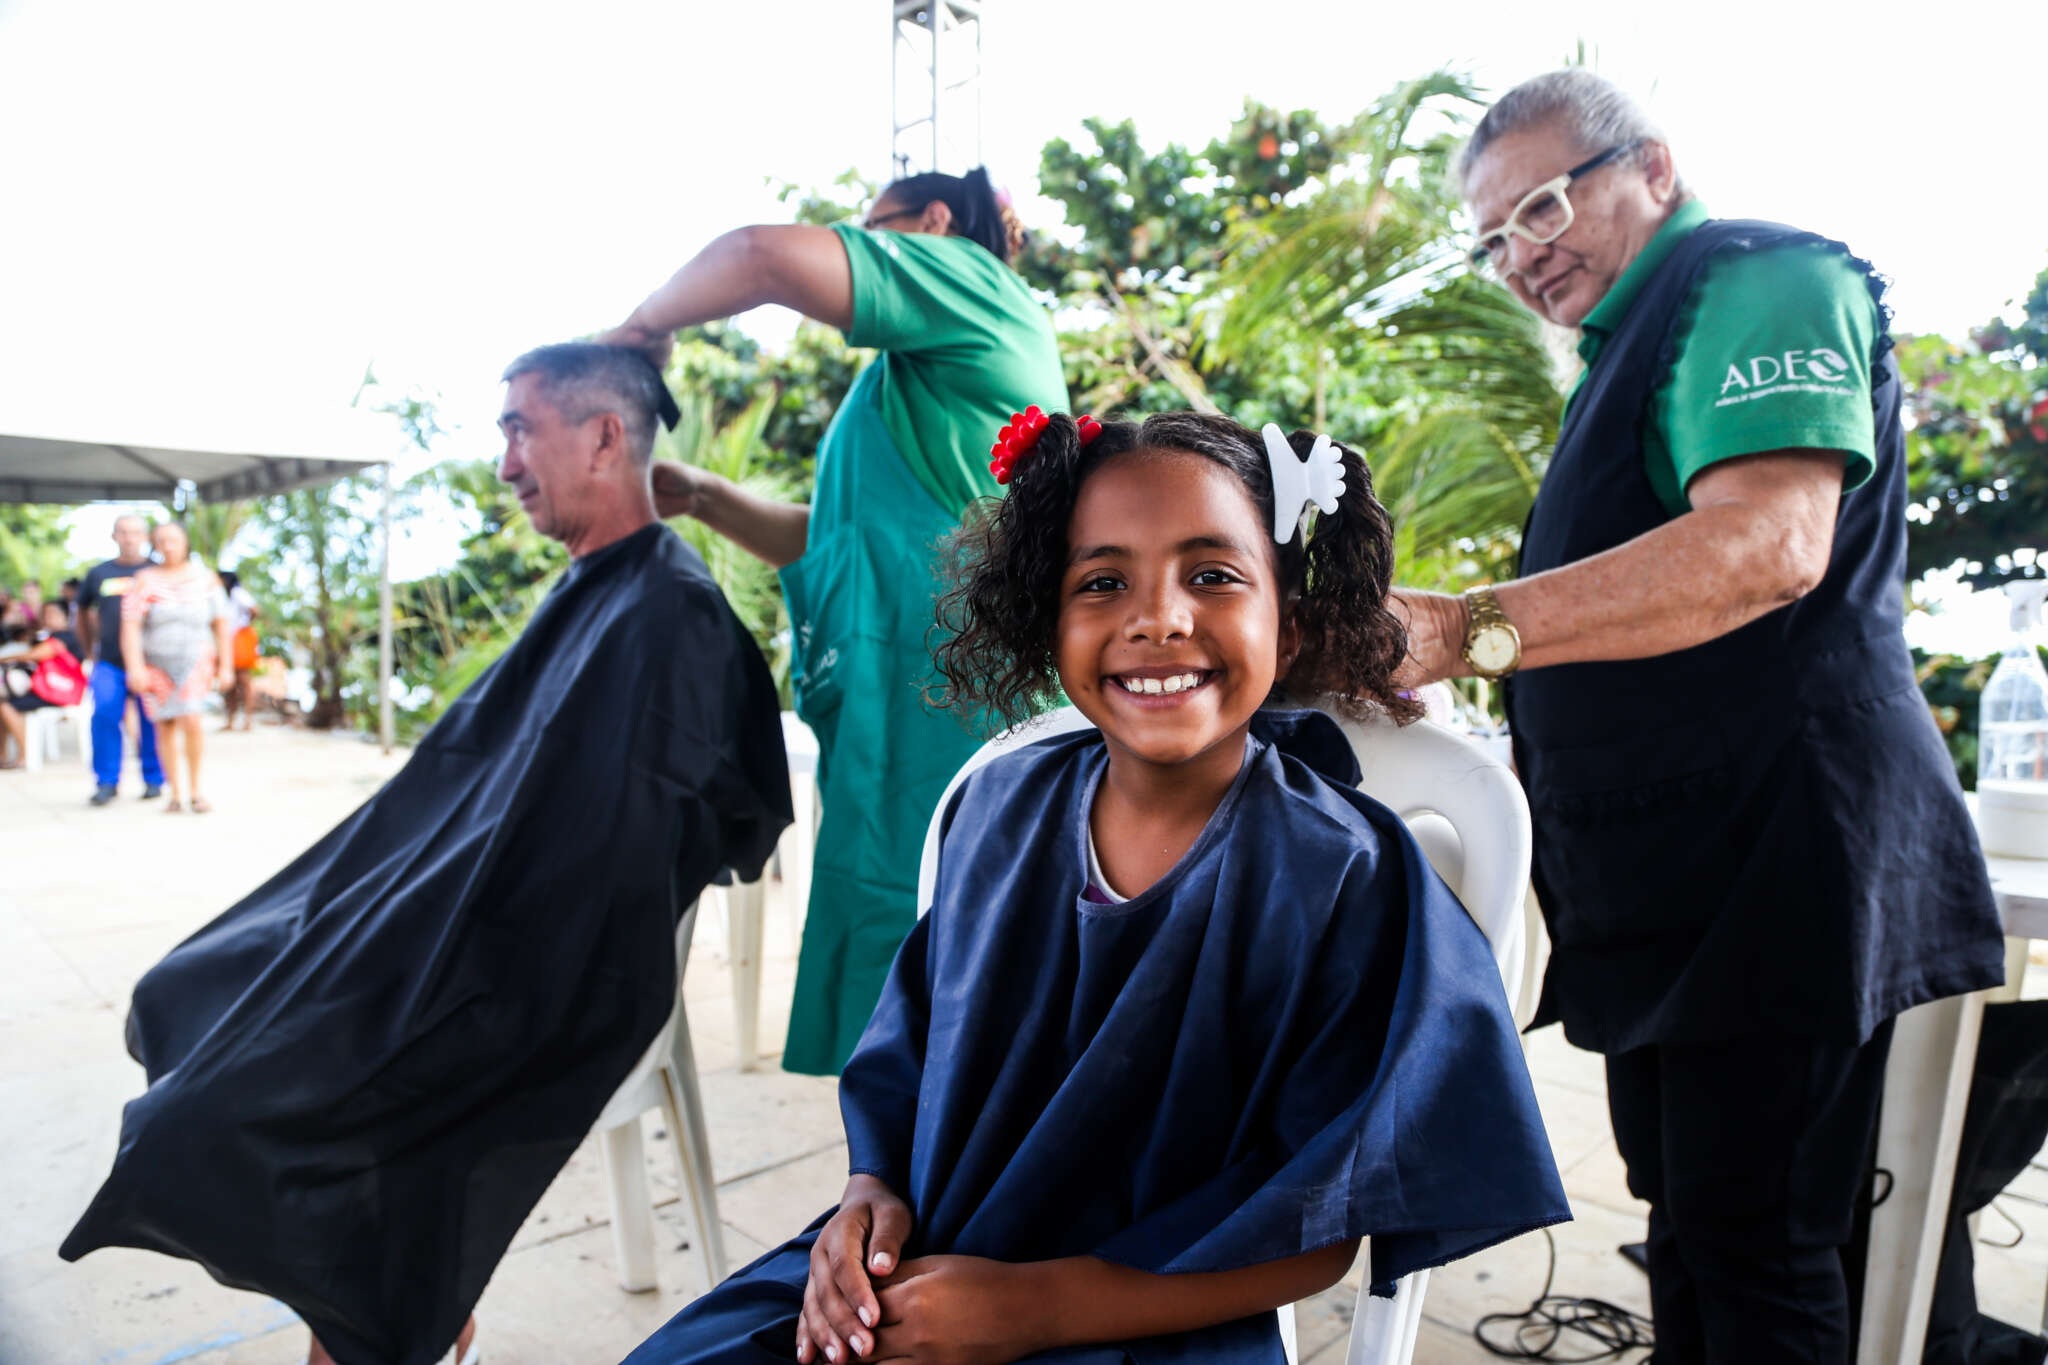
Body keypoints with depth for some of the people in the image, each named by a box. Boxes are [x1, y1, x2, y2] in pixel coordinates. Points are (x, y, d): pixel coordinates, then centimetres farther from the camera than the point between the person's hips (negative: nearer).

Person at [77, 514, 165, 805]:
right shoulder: (99, 574, 10)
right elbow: (83, 611, 24)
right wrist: (91, 644, 17)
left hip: (148, 660, -2)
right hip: (110, 663, 2)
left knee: (151, 722, 1)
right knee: (104, 716, -9)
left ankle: (153, 780, 12)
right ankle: (106, 782, 0)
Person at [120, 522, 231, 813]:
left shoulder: (205, 577, 5)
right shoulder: (145, 579, 1)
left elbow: (221, 624, 6)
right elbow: (130, 625, -7)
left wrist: (225, 666, 3)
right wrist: (135, 667, -17)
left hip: (196, 661, -1)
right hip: (156, 665, 1)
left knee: (192, 721, -17)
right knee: (165, 727, 3)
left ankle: (196, 789, -3)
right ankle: (175, 794, 13)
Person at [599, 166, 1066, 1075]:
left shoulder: (962, 272, 2)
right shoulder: (911, 395, 29)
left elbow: (767, 255, -14)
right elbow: (832, 541, 29)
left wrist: (646, 325, 1)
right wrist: (704, 499, 19)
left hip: (949, 718, -10)